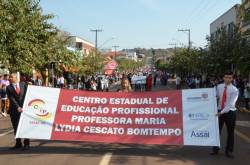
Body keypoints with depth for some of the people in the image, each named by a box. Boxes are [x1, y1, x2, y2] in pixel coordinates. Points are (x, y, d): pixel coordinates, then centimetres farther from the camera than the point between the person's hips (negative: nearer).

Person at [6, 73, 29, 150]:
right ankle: (18, 143, 18)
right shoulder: (8, 88, 2)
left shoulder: (23, 85, 6)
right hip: (14, 110, 0)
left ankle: (26, 144, 11)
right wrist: (17, 107, -20)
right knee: (16, 127, 6)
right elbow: (11, 99, -8)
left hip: (24, 108, 0)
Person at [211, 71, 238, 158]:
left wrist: (222, 112, -28)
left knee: (230, 132, 9)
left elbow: (231, 104, -20)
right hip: (220, 111, 3)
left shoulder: (234, 90, -13)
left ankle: (229, 151, 23)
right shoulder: (219, 87, 0)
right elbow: (216, 96, 10)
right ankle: (215, 149, 20)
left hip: (230, 112, -3)